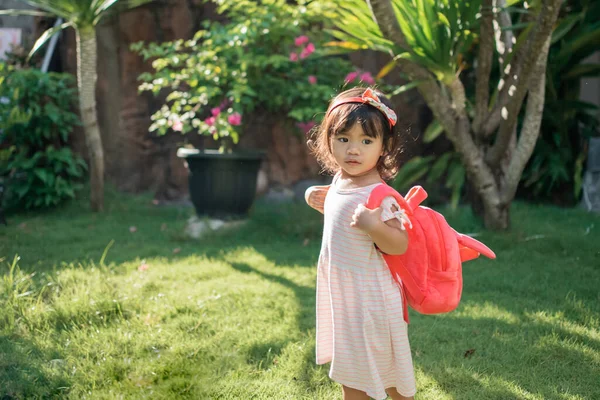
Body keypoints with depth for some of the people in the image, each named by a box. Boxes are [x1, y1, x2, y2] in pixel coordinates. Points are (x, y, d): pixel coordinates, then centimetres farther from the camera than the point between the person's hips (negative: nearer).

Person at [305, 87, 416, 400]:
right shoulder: (340, 181, 2)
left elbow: (399, 245, -25)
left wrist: (374, 226, -40)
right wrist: (321, 203, 7)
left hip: (367, 298, -9)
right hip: (342, 292, 9)